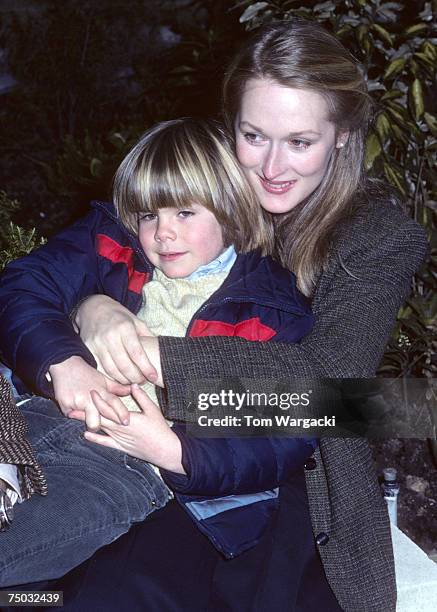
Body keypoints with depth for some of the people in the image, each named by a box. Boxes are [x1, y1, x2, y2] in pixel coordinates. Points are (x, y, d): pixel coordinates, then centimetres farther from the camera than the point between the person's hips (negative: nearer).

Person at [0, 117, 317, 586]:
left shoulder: (272, 313, 0)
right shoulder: (111, 243, 10)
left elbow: (290, 438, -5)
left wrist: (174, 450, -18)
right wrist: (63, 361, -21)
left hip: (132, 470, -4)